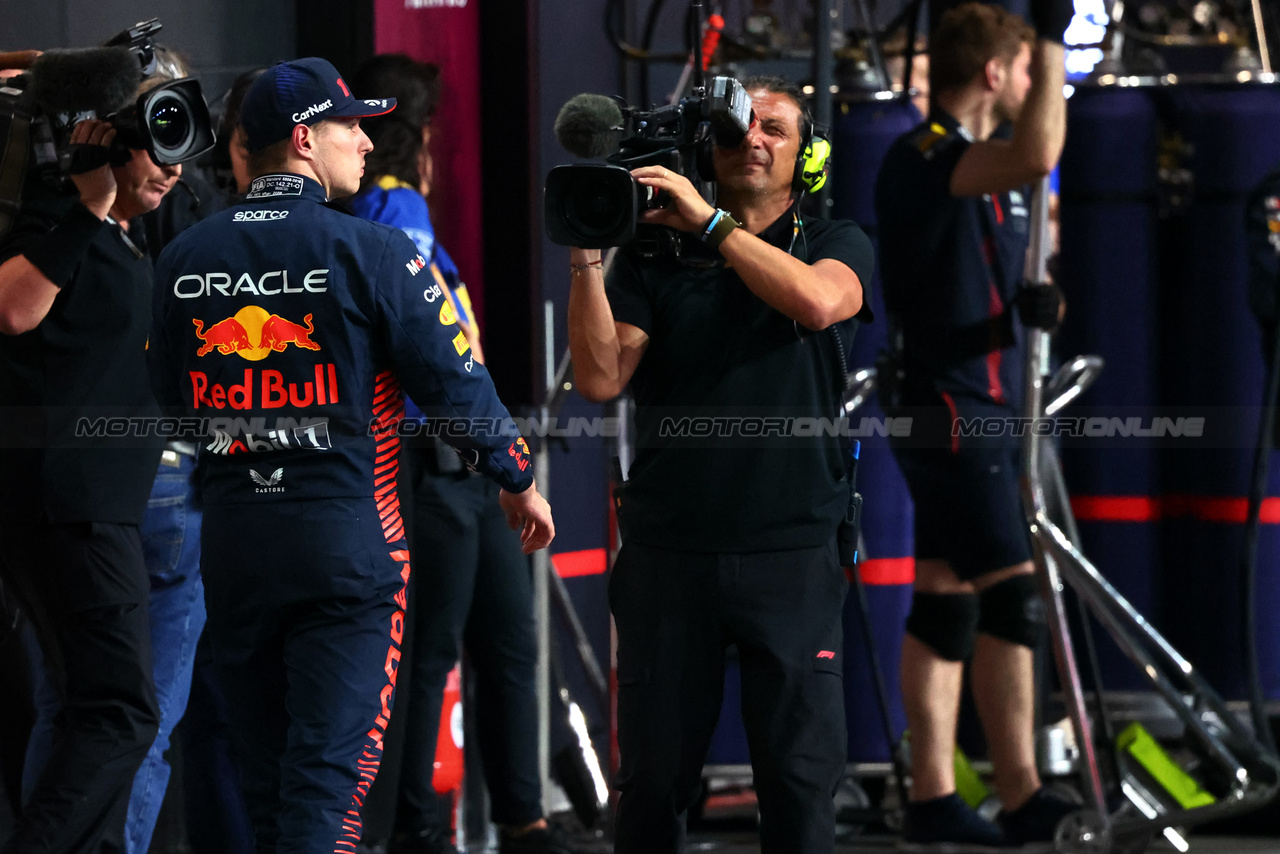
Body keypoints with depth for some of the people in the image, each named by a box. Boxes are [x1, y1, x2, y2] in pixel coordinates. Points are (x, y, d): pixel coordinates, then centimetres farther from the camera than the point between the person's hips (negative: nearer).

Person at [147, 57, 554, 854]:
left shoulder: (183, 258, 5)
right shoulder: (370, 251, -10)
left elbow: (167, 401, 13)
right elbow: (454, 380, -7)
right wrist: (518, 480, 7)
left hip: (230, 542, 5)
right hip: (347, 541, -5)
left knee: (265, 771, 14)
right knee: (329, 768, -6)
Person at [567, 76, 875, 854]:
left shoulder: (837, 246, 9)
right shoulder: (655, 258, 10)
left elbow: (818, 301, -15)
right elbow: (602, 377, -1)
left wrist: (710, 222, -13)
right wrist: (586, 257, -10)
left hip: (791, 555, -1)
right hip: (668, 551, 1)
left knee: (802, 776, -2)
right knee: (654, 777, 5)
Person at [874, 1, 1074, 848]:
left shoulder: (974, 164, 18)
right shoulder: (923, 158, -15)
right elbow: (1039, 154, -35)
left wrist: (1035, 299, 5)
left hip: (976, 410, 10)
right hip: (953, 410, -10)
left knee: (946, 603, 9)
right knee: (1010, 598, -10)